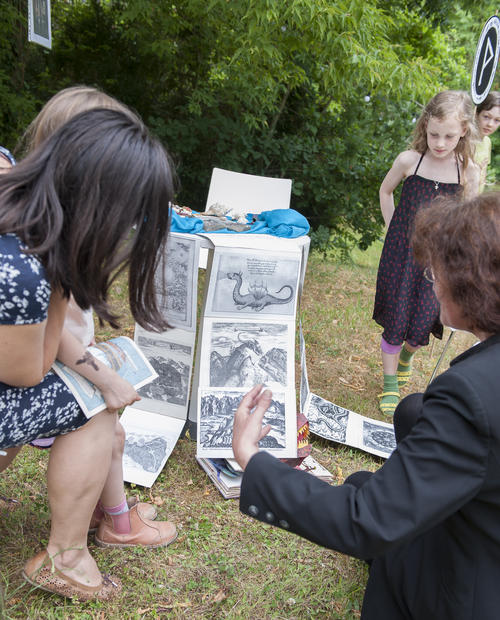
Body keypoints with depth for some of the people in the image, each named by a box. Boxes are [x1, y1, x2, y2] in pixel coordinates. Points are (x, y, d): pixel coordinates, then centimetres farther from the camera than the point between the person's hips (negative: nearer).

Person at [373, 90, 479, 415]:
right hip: (401, 253, -1)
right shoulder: (409, 160, -8)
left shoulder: (468, 171, -6)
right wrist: (393, 230, 6)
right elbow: (385, 191, 11)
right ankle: (390, 383, 23)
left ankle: (407, 353, 39)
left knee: (423, 323, 2)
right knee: (395, 320, 3)